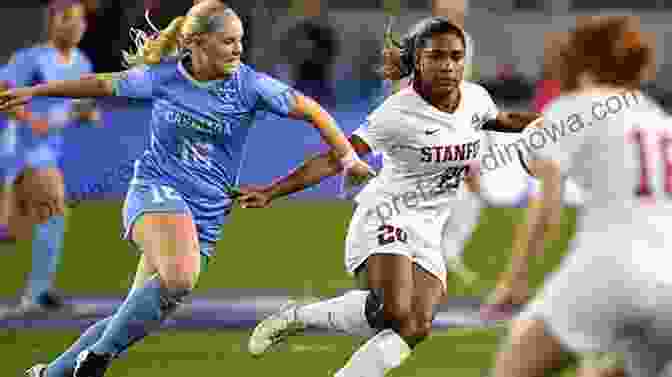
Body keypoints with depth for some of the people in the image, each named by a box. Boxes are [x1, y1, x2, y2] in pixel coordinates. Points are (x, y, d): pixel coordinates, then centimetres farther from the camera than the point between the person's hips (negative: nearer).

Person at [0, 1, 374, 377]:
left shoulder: (249, 85, -4)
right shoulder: (163, 76, -2)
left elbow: (311, 110, 3)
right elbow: (103, 84, 13)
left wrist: (348, 156, -5)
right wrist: (33, 92, 21)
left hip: (206, 216, 3)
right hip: (156, 192, -3)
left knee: (145, 314, 2)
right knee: (179, 278, -34)